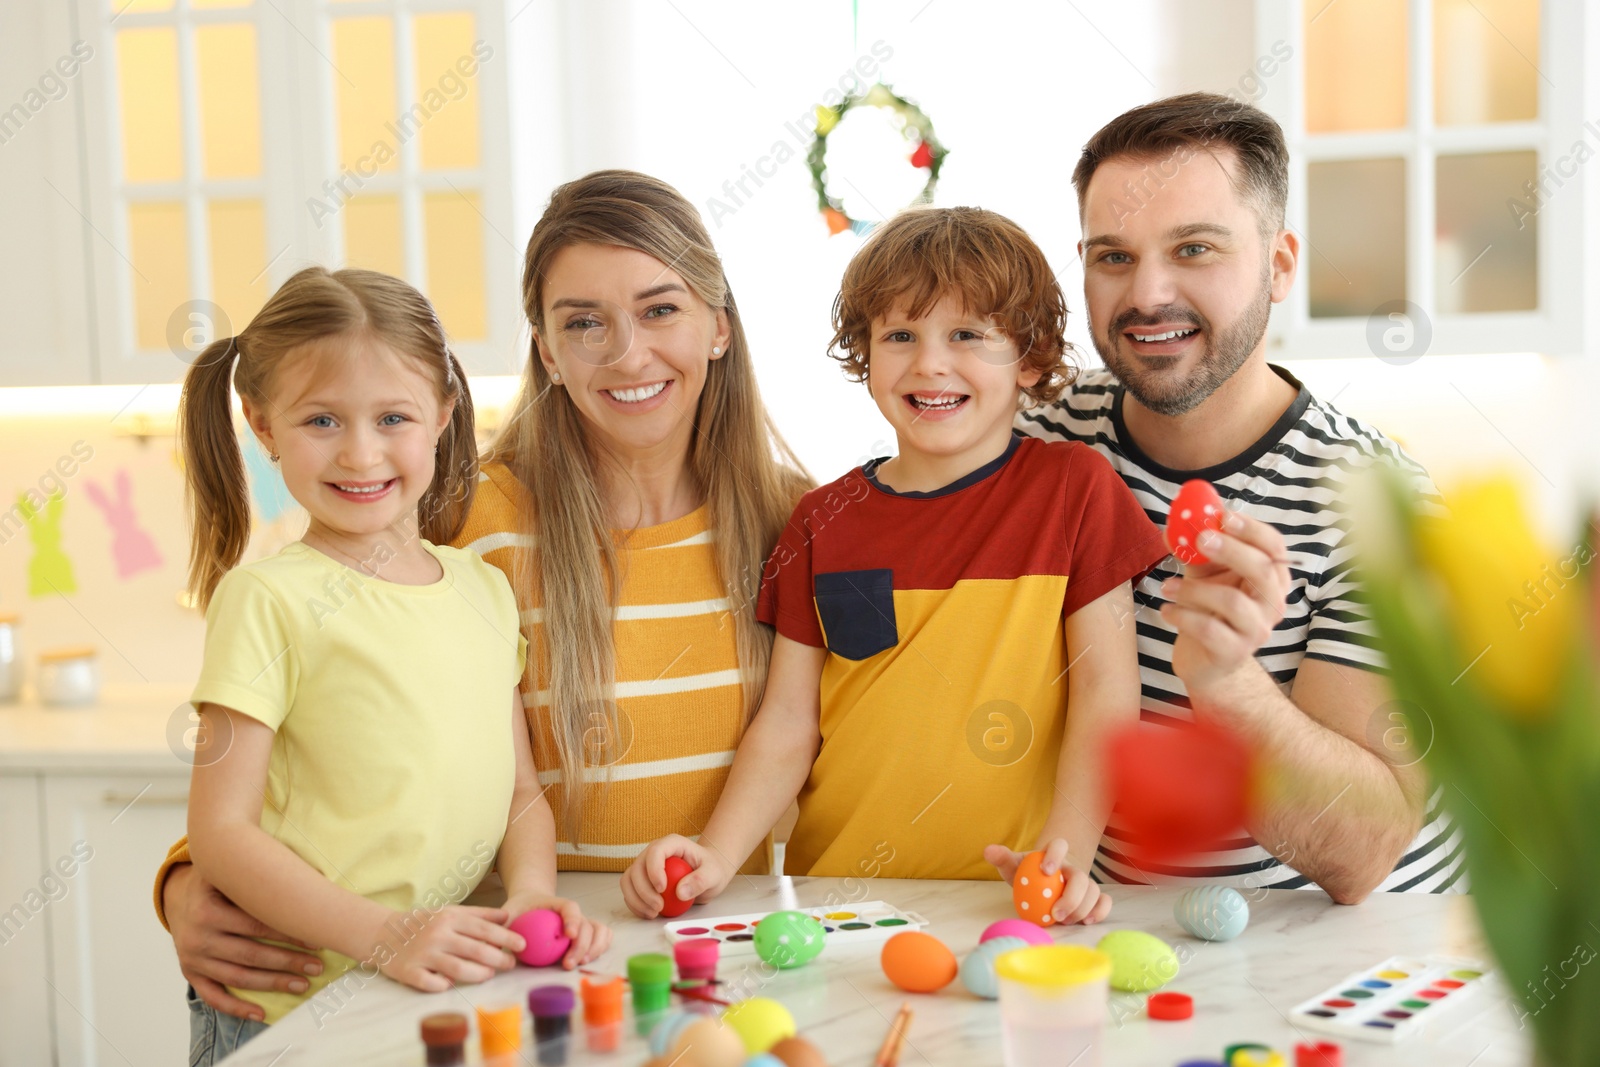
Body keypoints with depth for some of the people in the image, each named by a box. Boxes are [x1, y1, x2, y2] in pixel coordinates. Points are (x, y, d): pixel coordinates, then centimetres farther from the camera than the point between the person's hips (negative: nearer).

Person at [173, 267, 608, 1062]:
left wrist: (532, 892, -4)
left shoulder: (484, 588, 11)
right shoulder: (267, 599, -5)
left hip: (456, 989, 4)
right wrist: (383, 935, -17)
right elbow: (221, 831, -8)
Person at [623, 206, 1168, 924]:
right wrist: (716, 856, -10)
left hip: (1007, 897, -2)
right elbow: (788, 723, 6)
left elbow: (1106, 689, -2)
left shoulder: (1073, 487, 1)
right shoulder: (825, 521, 8)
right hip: (836, 888, 2)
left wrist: (1066, 853, -15)